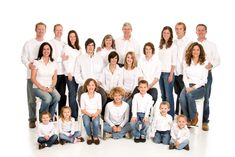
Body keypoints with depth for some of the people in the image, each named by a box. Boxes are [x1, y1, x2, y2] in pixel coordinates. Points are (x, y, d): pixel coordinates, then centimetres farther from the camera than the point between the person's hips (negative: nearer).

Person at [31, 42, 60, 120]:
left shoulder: (53, 63, 9)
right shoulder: (36, 62, -2)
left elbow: (55, 78, 9)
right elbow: (33, 78, -5)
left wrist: (51, 87, -9)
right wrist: (42, 88, -15)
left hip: (50, 88, 3)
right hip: (38, 88, -3)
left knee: (57, 96, -29)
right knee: (48, 98, -33)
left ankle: (50, 117, -11)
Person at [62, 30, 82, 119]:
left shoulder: (79, 48, 16)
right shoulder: (66, 47, 1)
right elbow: (64, 61, -3)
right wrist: (69, 73, -9)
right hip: (70, 74, -4)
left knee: (74, 94, 7)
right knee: (72, 94, -7)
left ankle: (75, 113, 11)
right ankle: (74, 115, -5)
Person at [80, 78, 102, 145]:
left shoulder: (98, 95, -1)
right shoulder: (83, 95, -3)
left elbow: (99, 108, 1)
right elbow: (82, 109, -2)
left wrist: (96, 114, -19)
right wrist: (89, 114, -18)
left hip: (95, 114, 0)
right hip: (86, 114, 0)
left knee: (96, 123, -32)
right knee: (86, 123, -32)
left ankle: (95, 136, -3)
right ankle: (89, 136, -2)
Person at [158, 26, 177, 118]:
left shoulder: (173, 46, -3)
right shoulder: (160, 46, 13)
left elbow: (174, 62, -7)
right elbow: (159, 60, 13)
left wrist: (171, 74, -13)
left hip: (168, 73, -6)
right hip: (160, 72, 6)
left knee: (169, 95, -5)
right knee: (163, 95, 10)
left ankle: (171, 116, 2)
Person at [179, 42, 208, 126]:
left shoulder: (204, 63, 1)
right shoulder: (186, 62, 11)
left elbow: (204, 80, -3)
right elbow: (185, 76, 9)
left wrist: (194, 87, -15)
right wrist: (187, 87, -8)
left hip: (200, 87, -3)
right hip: (188, 86, 3)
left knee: (189, 95, -35)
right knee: (181, 98, -29)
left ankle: (194, 117, -14)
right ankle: (188, 119, -13)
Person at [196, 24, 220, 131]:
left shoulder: (211, 45, 9)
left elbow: (217, 60, 5)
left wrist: (211, 64, -16)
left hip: (206, 74, -1)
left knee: (205, 98, -1)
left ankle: (205, 122, 7)